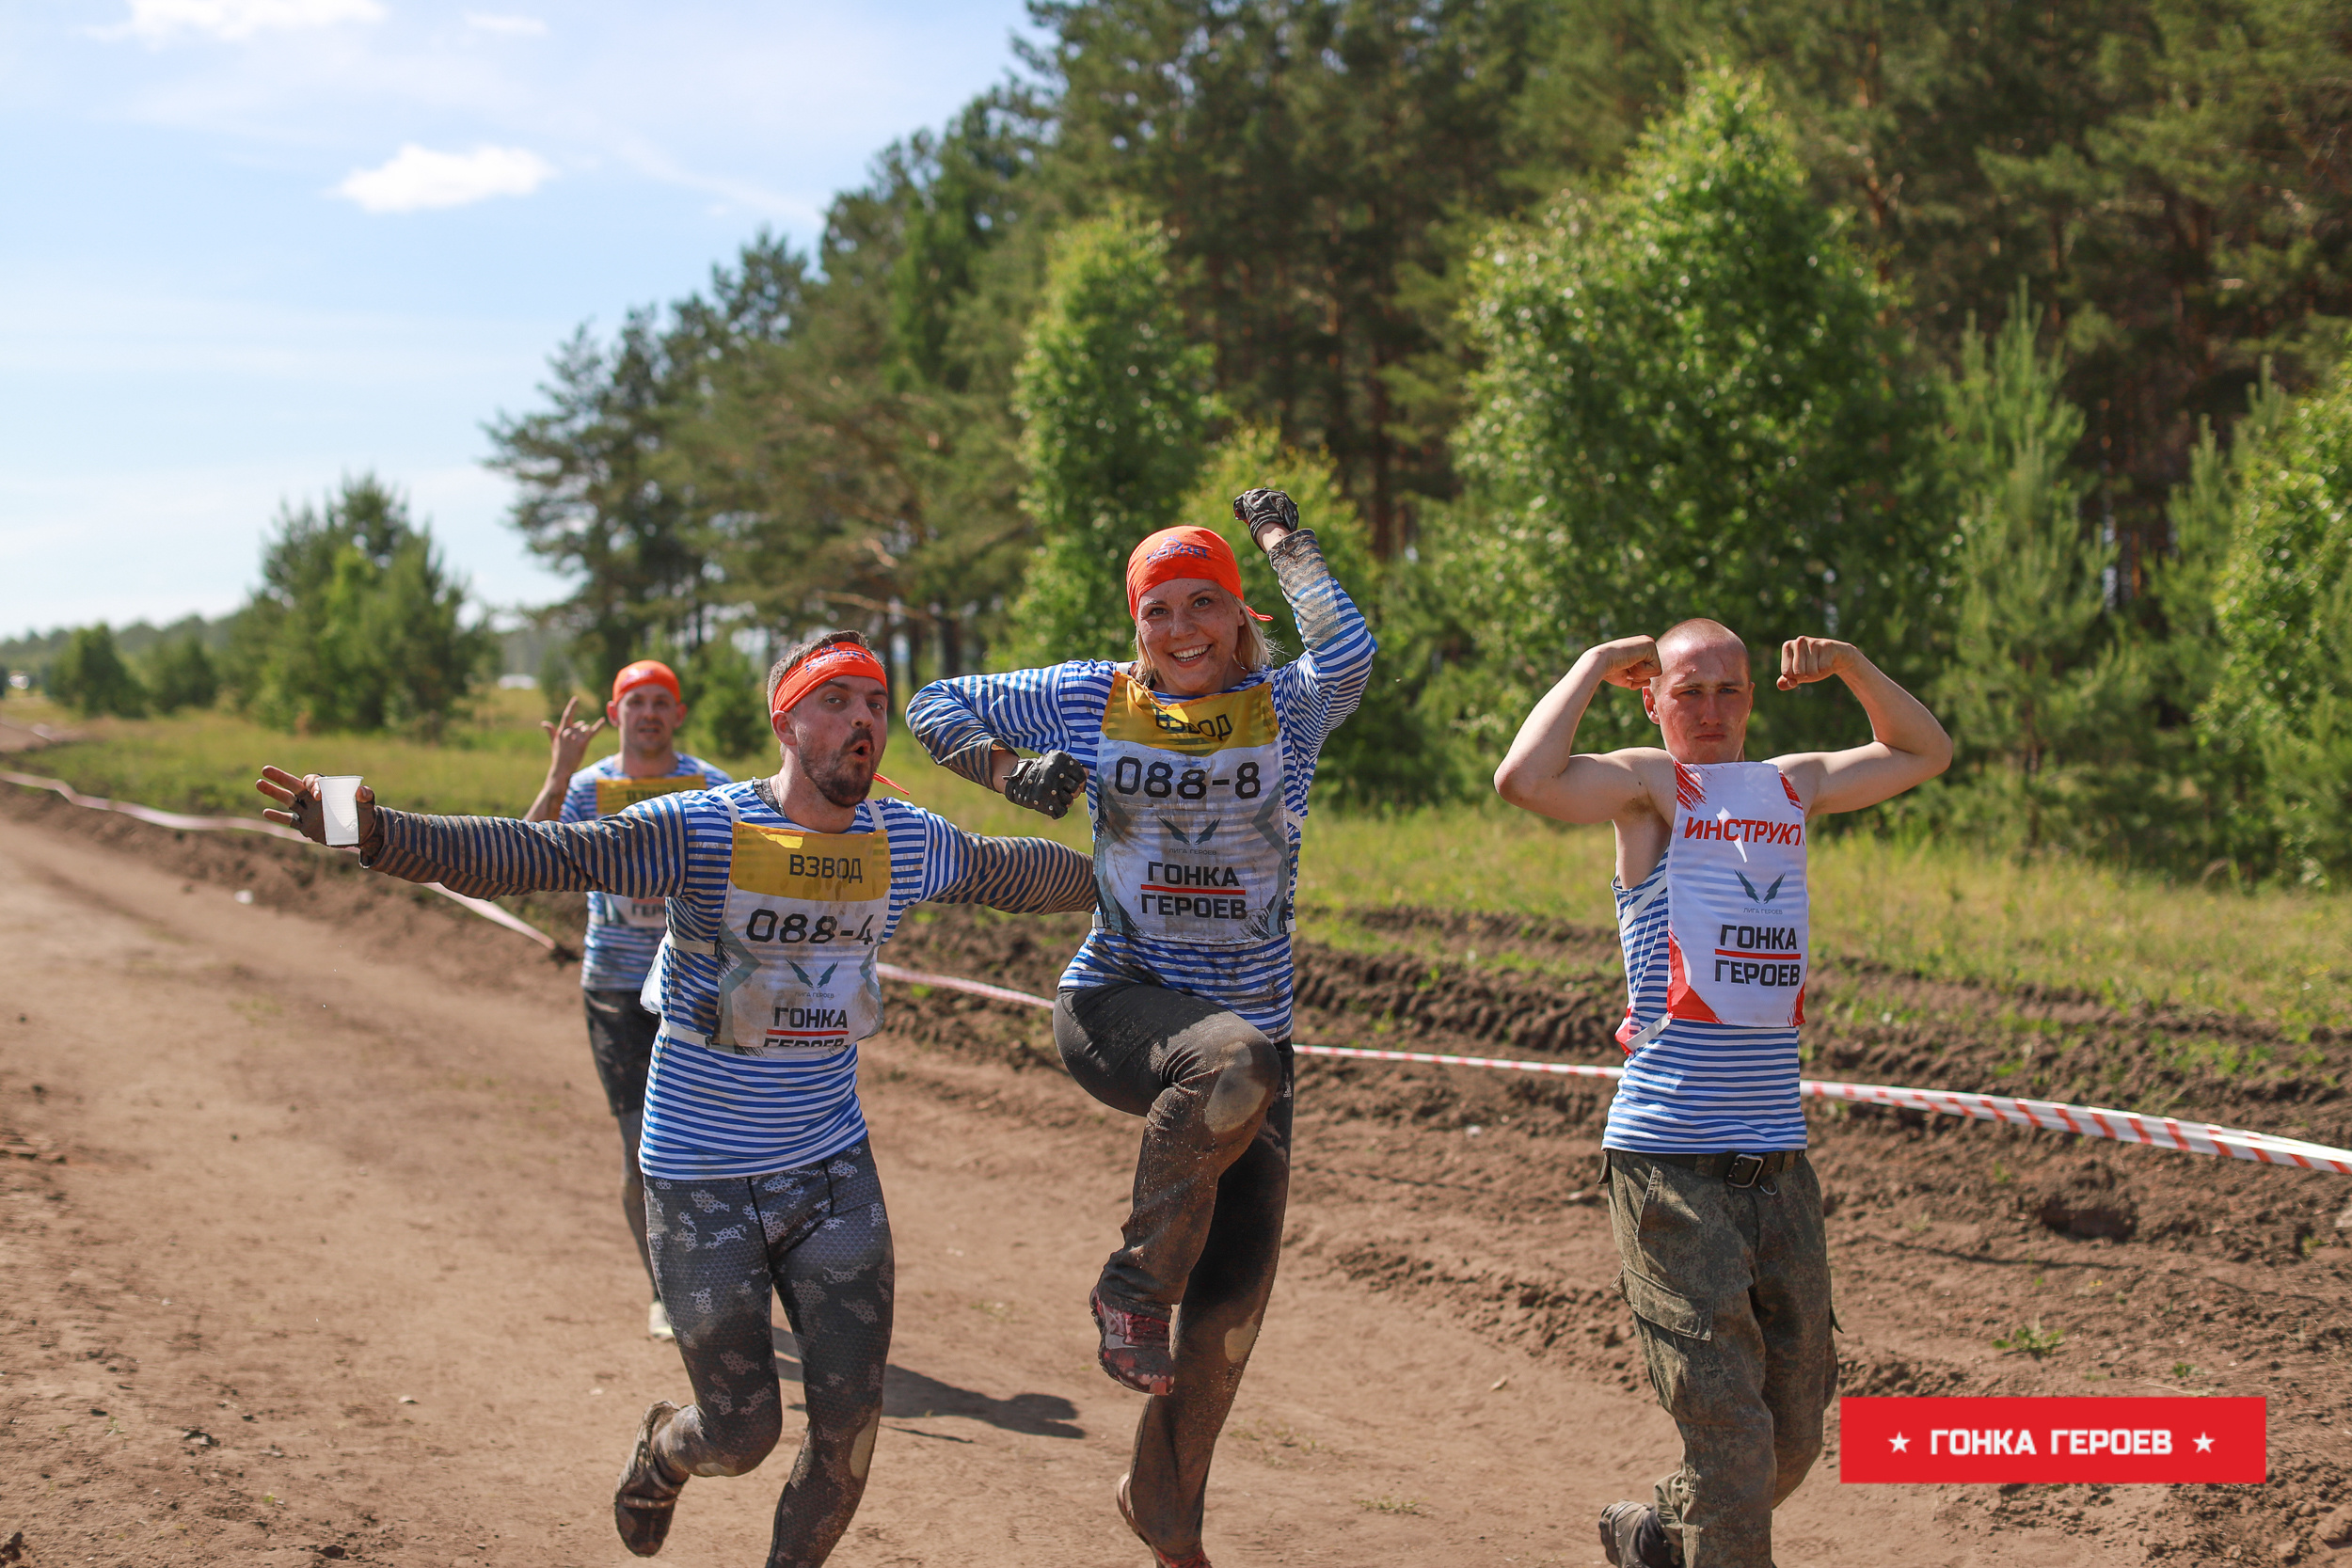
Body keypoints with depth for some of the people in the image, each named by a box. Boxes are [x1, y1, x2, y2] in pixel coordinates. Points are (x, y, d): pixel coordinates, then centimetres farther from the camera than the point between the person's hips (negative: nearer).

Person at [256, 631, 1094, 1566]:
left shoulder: (908, 843, 0)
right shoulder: (699, 832, -17)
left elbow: (1012, 872, 20)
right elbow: (533, 854, -27)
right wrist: (380, 835, -40)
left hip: (833, 1171, 4)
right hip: (702, 1183, -4)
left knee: (849, 1424, 1)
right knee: (741, 1435, 3)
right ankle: (664, 1447, 40)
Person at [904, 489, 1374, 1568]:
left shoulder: (1285, 709, 2)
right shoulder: (1092, 700, 4)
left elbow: (1349, 654, -21)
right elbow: (936, 707, 11)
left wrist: (1285, 541, -5)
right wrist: (1011, 771, -8)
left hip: (1251, 1030, 2)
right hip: (1114, 1005, -2)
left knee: (1230, 1303, 4)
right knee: (1232, 1062, -39)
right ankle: (1133, 1282, -21)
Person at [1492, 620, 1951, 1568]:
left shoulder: (1793, 786, 17)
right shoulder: (1651, 785, -1)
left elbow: (1925, 752, 31)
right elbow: (1523, 780, -21)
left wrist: (1847, 664, 15)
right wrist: (1595, 665, -7)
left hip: (1777, 1159, 6)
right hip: (1670, 1159, -6)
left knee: (1795, 1434, 13)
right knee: (1731, 1437, -10)